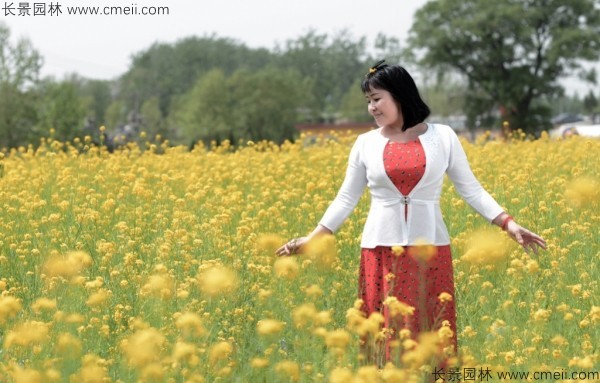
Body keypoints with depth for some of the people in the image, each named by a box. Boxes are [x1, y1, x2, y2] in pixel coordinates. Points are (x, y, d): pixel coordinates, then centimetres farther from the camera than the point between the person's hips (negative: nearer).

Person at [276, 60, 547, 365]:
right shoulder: (366, 143, 7)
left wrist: (508, 224, -5)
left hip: (429, 249, -1)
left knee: (431, 336, -1)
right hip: (381, 251, 1)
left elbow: (471, 189, 5)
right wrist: (312, 238, 0)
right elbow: (346, 199, 10)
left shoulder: (443, 137, 4)